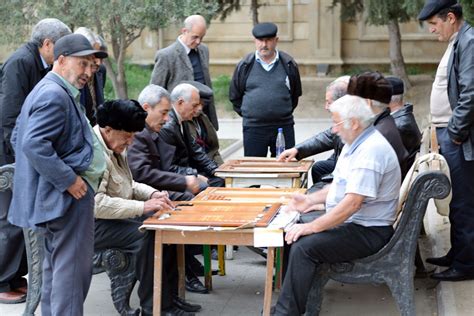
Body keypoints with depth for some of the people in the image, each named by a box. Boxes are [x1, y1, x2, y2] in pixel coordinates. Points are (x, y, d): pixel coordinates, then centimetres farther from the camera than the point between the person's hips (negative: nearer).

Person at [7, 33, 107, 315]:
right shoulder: (55, 95, -18)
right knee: (73, 268, -8)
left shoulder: (46, 91, 16)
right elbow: (34, 144, -28)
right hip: (69, 197, -11)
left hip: (56, 196, 11)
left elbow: (19, 138, 22)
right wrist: (69, 180, -23)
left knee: (56, 266, 18)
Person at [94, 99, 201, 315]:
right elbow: (96, 204, -32)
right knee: (146, 235, -27)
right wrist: (143, 206, -30)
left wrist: (152, 194, 1)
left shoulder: (116, 147, 10)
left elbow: (127, 185, 21)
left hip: (117, 215, 10)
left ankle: (169, 297, 5)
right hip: (95, 224, -10)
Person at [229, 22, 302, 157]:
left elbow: (295, 94, 15)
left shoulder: (289, 64, 2)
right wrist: (246, 113, 9)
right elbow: (234, 96, 12)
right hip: (253, 128, 0)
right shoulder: (245, 65, 1)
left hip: (284, 126, 1)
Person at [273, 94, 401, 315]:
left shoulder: (371, 150, -22)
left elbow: (353, 202, -28)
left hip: (368, 232, -11)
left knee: (303, 246, -25)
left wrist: (313, 227, -25)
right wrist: (310, 200, 10)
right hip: (348, 223, 11)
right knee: (291, 233, 5)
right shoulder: (355, 144, 13)